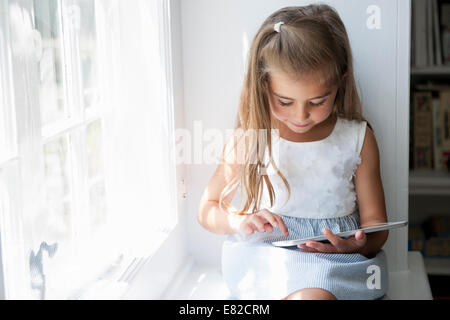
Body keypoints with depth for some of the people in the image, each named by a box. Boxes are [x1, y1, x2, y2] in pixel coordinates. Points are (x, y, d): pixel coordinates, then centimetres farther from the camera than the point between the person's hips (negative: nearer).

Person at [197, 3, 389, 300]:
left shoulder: (357, 138, 4)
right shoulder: (248, 139, 3)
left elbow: (375, 221, 7)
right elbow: (207, 209, 10)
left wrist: (357, 245, -17)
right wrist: (240, 221, -13)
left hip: (338, 262, 1)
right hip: (264, 254, -1)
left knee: (313, 292, -34)